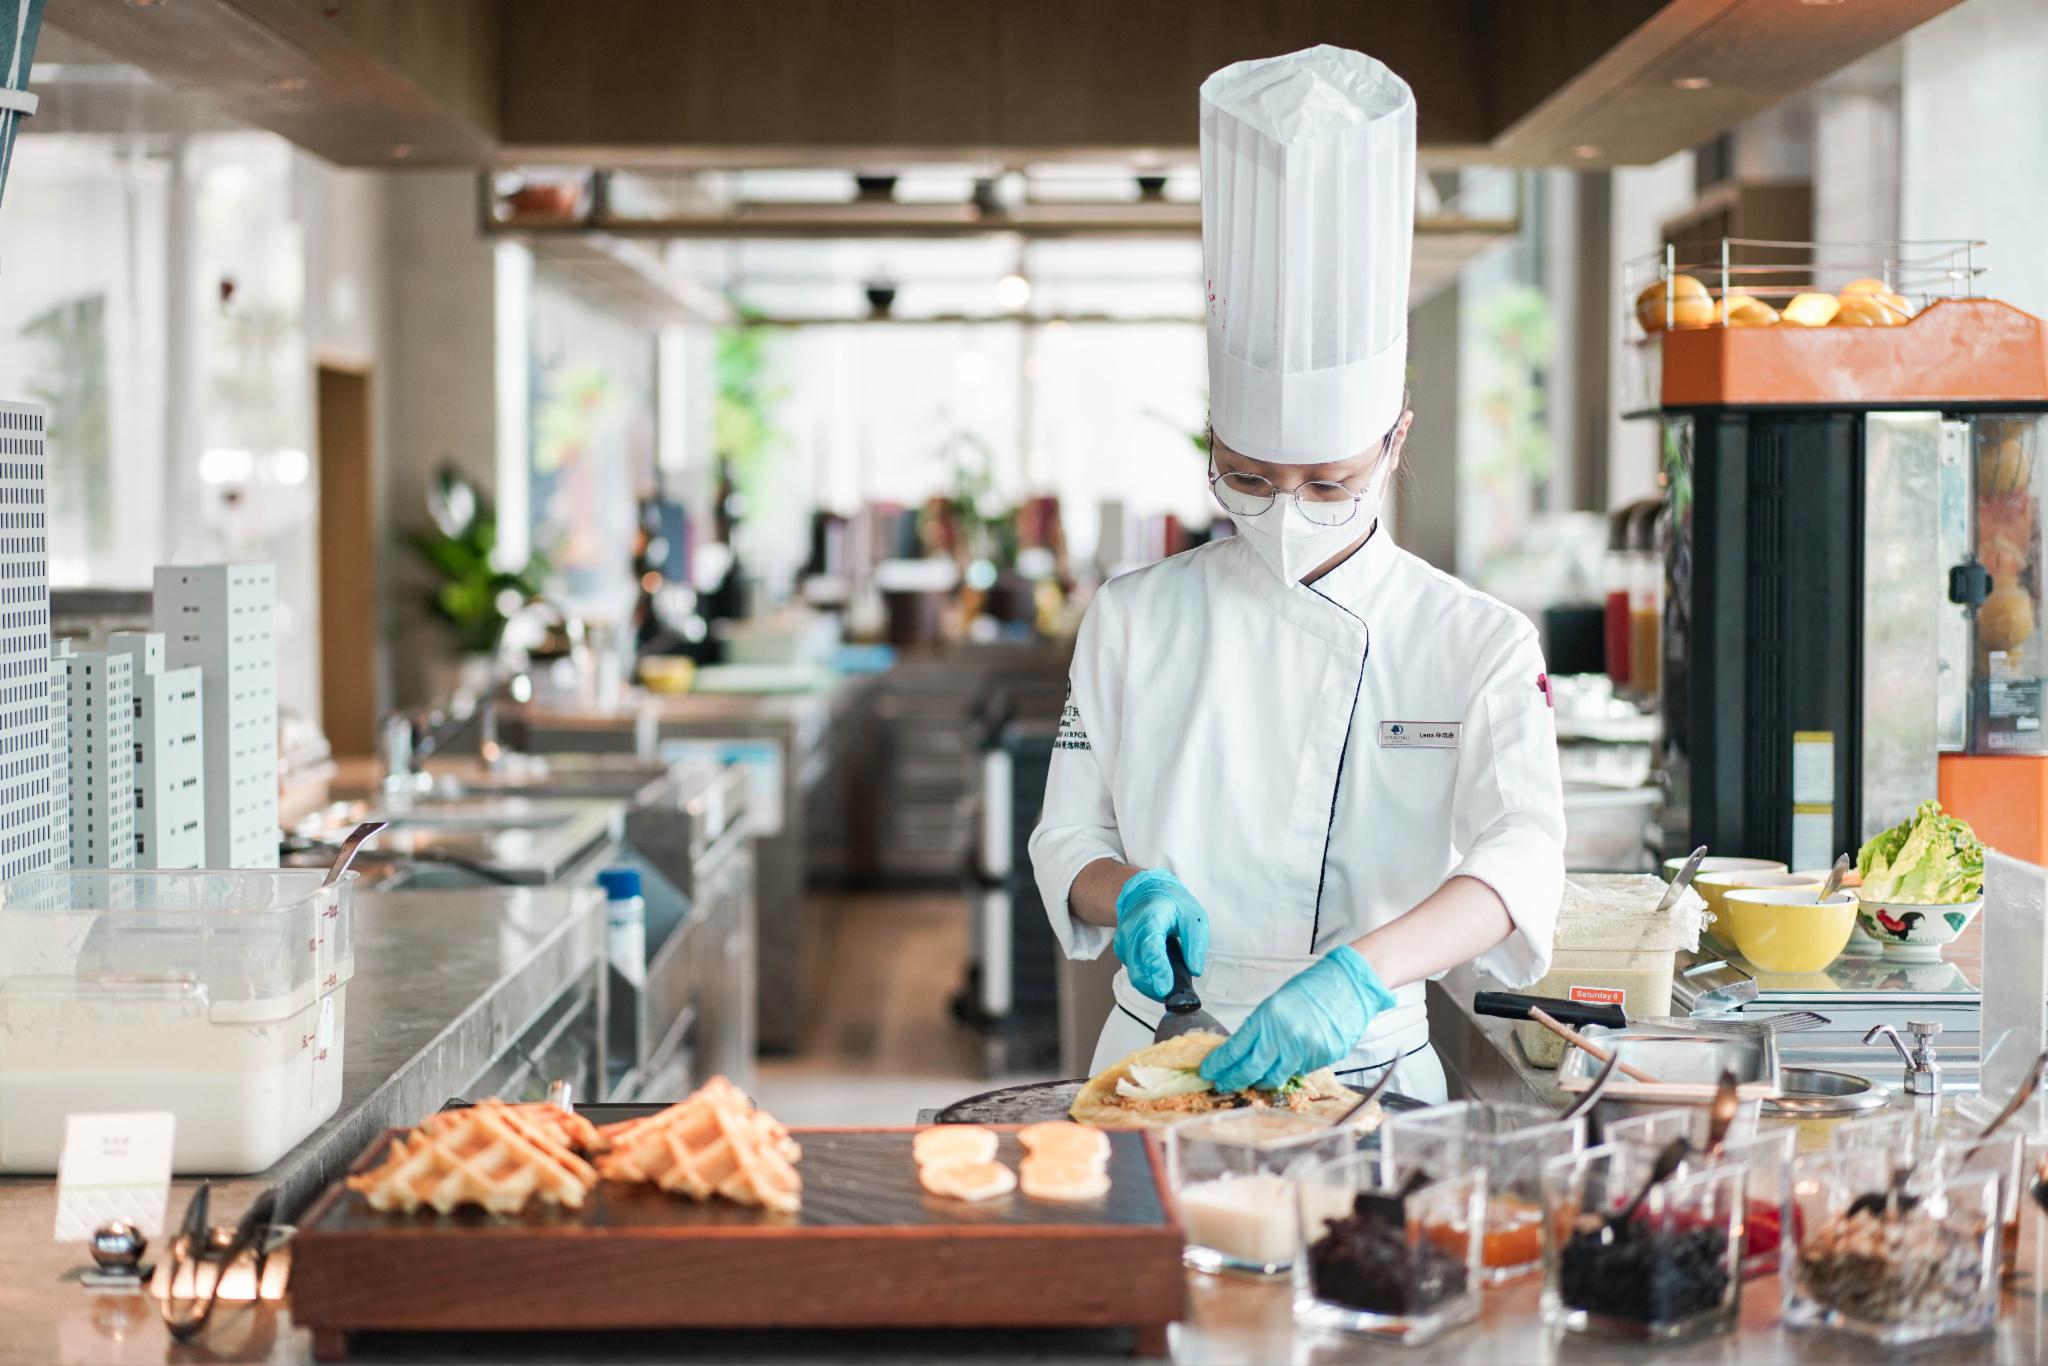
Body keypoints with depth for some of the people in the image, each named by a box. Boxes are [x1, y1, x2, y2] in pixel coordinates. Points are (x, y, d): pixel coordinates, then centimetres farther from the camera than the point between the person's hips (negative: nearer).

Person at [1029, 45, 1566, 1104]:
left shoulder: (1479, 645, 0)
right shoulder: (1135, 620, 6)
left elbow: (1520, 859, -14)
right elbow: (1067, 845, 10)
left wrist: (1362, 972, -32)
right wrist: (1134, 890, -13)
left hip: (1368, 1077, -1)